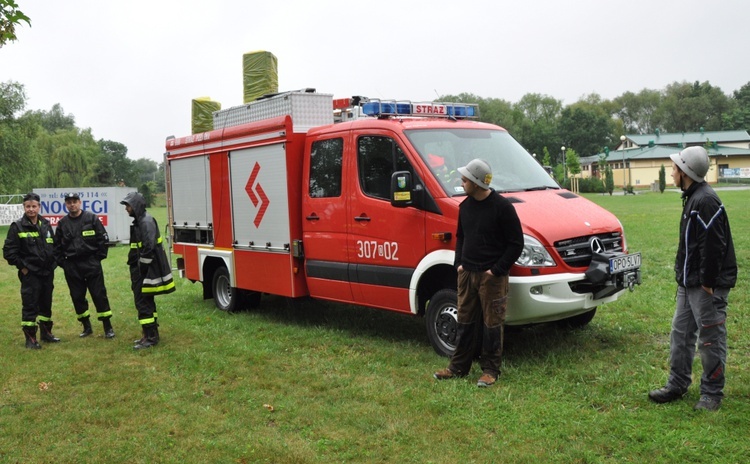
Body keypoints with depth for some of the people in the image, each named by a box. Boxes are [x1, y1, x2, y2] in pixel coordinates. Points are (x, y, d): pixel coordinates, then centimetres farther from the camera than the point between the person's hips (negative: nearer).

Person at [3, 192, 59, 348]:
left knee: (46, 304, 14)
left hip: (47, 273, 5)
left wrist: (53, 263, 9)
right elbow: (8, 251, -7)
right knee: (30, 306, -2)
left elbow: (54, 246, 17)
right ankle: (30, 338, 7)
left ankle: (46, 332, 28)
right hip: (30, 274, -5)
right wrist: (22, 266, -9)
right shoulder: (17, 227, -7)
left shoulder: (46, 225, 8)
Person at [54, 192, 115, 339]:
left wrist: (99, 257, -4)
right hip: (71, 267, 4)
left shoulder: (91, 218, -3)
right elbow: (57, 245, 14)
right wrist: (61, 262, 6)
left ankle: (108, 327, 5)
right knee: (77, 297, 9)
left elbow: (103, 239, -1)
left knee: (99, 295, -2)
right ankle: (86, 327, 23)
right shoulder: (62, 223, 7)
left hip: (91, 264, -3)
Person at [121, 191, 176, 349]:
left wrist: (142, 270, -20)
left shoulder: (146, 221, -16)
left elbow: (149, 248, -24)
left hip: (147, 271, -10)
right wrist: (135, 270, 17)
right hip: (141, 269, 10)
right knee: (146, 301, 15)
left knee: (143, 302, -8)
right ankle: (151, 334, 23)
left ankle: (150, 337, -3)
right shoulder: (139, 221, 16)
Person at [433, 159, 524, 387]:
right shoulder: (465, 206, 8)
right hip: (467, 273, 6)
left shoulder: (502, 206, -12)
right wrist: (459, 263, 6)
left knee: (492, 324, 3)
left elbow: (516, 243, -10)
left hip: (492, 276, -6)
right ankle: (458, 366, 23)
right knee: (465, 321, 12)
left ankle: (490, 370, 14)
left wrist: (497, 270, -13)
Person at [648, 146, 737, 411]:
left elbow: (713, 246, -24)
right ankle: (677, 385, 26)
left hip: (707, 285, -10)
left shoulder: (706, 201, -20)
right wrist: (684, 278, 15)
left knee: (710, 339, 2)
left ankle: (712, 393, 15)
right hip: (689, 283, 10)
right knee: (681, 333, 15)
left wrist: (707, 282, -21)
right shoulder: (692, 198, 12)